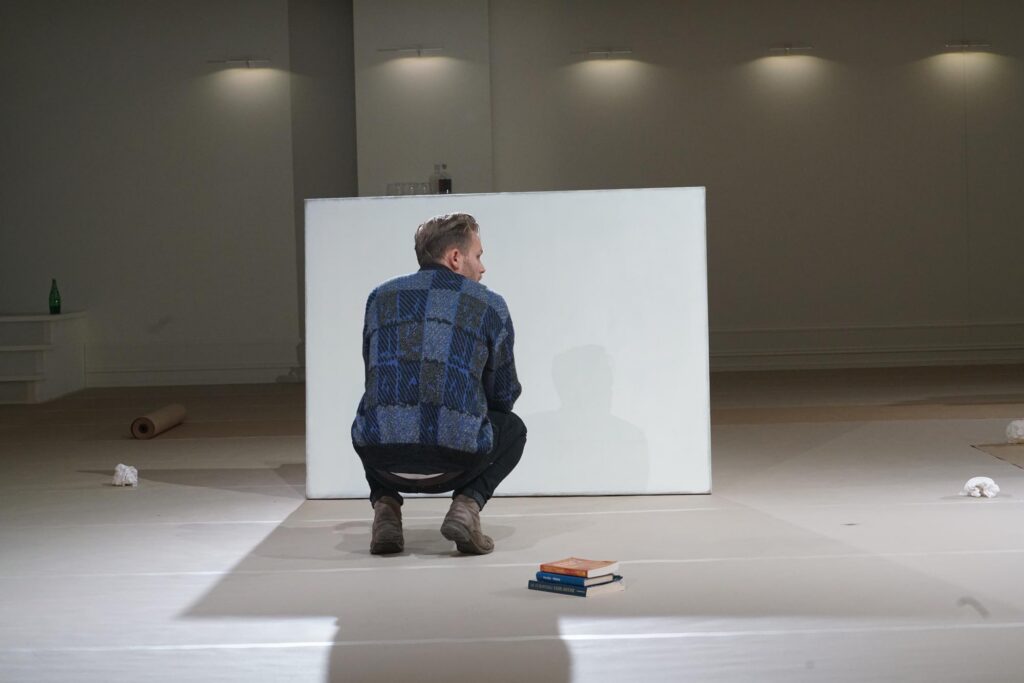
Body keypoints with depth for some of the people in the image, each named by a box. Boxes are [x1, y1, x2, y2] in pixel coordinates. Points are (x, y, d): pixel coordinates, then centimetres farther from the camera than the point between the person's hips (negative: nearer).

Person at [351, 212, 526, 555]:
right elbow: (504, 395, 19)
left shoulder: (380, 297, 18)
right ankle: (467, 504, 5)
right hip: (455, 463, -3)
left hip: (383, 462, 3)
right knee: (513, 429, 31)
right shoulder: (490, 306, 10)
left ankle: (385, 506, 13)